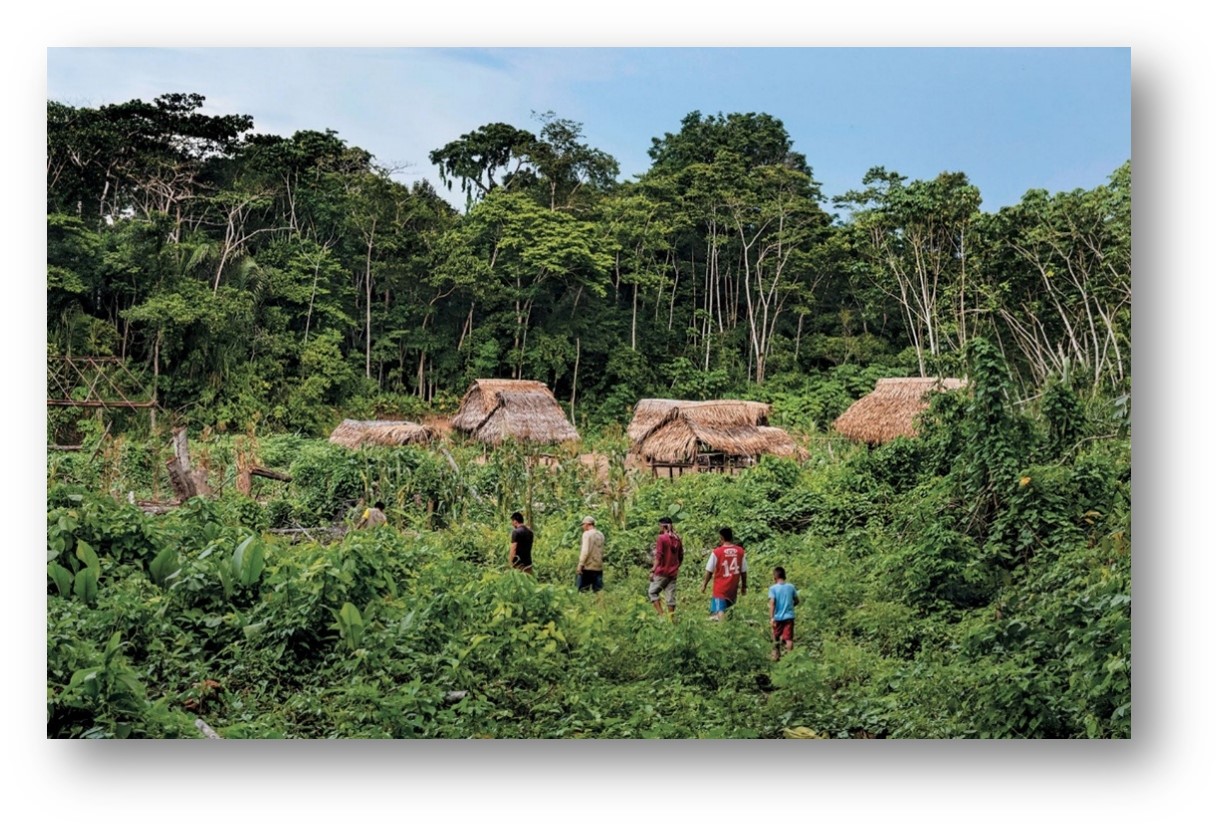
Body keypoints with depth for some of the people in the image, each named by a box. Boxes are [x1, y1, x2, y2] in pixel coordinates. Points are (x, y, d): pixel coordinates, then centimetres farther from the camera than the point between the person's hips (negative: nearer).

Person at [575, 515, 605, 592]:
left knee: (581, 589, 0)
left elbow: (585, 551, -17)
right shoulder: (601, 535, 13)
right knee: (598, 590, 7)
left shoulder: (587, 534, -9)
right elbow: (602, 552, 14)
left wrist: (580, 565, -16)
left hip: (588, 566, -6)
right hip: (599, 567, 6)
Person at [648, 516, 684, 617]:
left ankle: (661, 614, -7)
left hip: (661, 572, -6)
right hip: (673, 573, 6)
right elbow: (681, 556, 14)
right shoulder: (677, 539, 8)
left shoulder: (661, 538, -11)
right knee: (671, 596, 8)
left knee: (652, 592, 5)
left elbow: (659, 556, -16)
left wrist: (653, 570, -13)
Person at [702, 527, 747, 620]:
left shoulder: (716, 552, -11)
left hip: (720, 589, -4)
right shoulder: (740, 551, -1)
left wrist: (704, 585, 8)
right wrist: (744, 586, 18)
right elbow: (743, 571, 5)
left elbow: (709, 571, -5)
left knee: (719, 611, -9)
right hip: (733, 589, 4)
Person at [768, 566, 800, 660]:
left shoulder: (773, 588, -8)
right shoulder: (791, 587, 1)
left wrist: (772, 618, -15)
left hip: (778, 617, -1)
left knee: (775, 638, 15)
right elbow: (797, 601, 9)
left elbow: (772, 603, -15)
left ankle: (775, 656, 21)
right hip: (789, 616, 1)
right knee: (788, 639, 2)